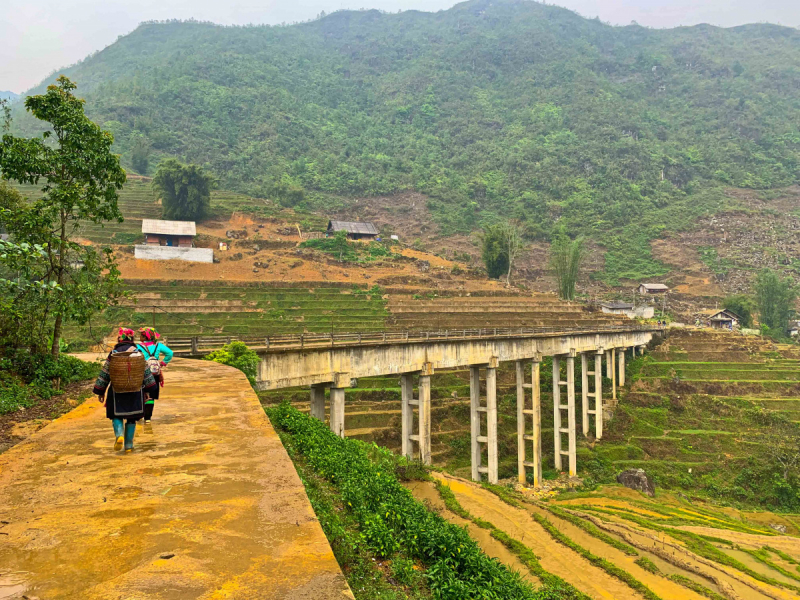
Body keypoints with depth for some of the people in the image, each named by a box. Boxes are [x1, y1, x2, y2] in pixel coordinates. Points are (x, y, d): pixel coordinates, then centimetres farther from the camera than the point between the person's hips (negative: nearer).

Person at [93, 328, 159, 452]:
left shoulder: (113, 353, -2)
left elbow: (105, 373, 1)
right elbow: (145, 372, 1)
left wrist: (100, 391, 10)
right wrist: (147, 390, 9)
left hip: (117, 391, -1)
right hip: (135, 391, 1)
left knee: (116, 415, 13)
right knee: (132, 418, 11)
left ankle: (119, 434, -14)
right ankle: (129, 445, 12)